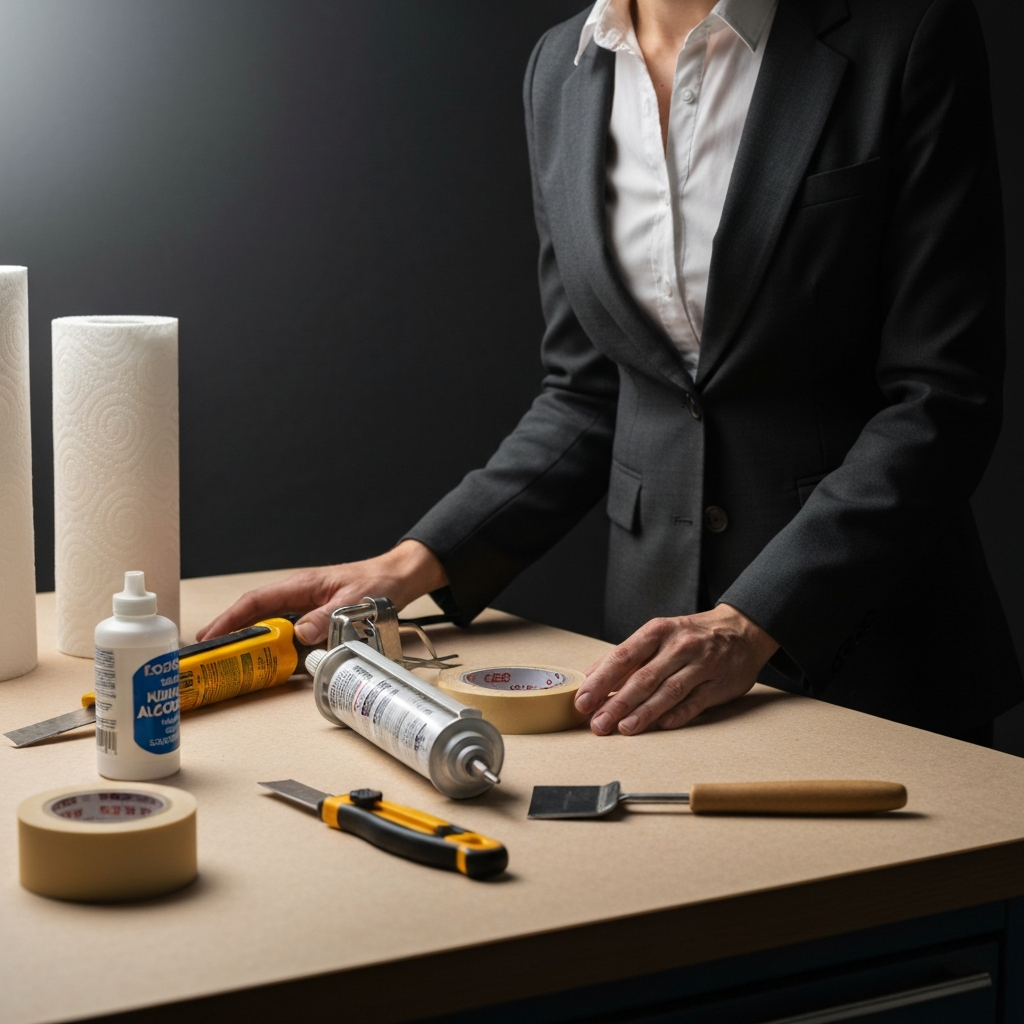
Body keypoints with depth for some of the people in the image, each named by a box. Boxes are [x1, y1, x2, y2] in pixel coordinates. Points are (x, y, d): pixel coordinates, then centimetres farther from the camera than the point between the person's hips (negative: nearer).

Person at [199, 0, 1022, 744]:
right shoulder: (562, 69, 5)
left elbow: (942, 397, -13)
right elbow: (586, 394, 9)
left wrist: (747, 624, -21)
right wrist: (415, 564, -3)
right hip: (653, 645, 4)